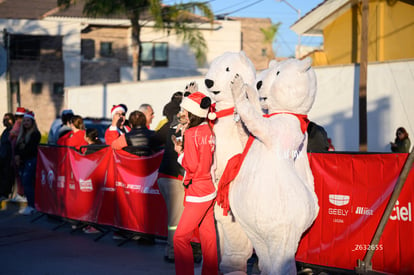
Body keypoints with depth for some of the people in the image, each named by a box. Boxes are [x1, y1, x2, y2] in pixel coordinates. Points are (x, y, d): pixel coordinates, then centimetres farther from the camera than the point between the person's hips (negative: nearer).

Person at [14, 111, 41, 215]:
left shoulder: (35, 134, -6)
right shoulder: (22, 133, 18)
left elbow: (30, 149, -14)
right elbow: (17, 146, 13)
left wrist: (20, 156, -11)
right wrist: (16, 155, -4)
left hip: (31, 160, -8)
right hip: (22, 162, 8)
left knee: (27, 183, -12)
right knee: (25, 183, 5)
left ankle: (32, 206, -9)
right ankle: (30, 205, 10)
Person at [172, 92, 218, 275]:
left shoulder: (191, 133, -15)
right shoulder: (209, 131, 6)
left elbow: (192, 166, -17)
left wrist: (180, 152, -2)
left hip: (198, 192, -8)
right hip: (210, 190, 8)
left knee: (181, 236, -5)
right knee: (208, 235, 12)